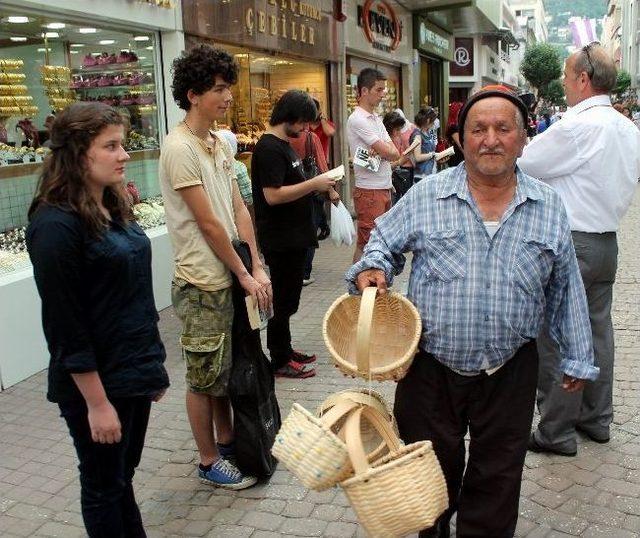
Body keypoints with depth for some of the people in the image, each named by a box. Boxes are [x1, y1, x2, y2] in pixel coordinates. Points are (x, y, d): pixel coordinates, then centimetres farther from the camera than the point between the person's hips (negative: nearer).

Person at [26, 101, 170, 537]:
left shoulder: (114, 207, 6)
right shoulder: (56, 224, -19)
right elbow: (65, 326, -20)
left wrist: (154, 364, 16)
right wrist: (96, 402, -17)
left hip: (134, 372, 8)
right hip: (96, 382, -7)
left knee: (123, 478, 21)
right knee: (104, 488, 13)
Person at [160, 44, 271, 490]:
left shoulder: (219, 144, 9)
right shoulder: (180, 148, -17)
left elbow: (239, 209, 8)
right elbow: (208, 224, -18)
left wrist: (258, 267, 0)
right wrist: (245, 275, -10)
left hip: (230, 277, 8)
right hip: (202, 283, -8)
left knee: (226, 368, 20)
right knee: (204, 376, 6)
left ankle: (226, 441, 37)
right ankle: (210, 462, 22)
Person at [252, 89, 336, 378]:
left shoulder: (284, 145, 14)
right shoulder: (268, 148, -18)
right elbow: (273, 195, -24)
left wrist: (317, 184, 8)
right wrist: (314, 184, -19)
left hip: (294, 236, 10)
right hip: (281, 240, -10)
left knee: (288, 299, 18)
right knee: (282, 301, 0)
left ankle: (285, 349, 30)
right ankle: (280, 361, 12)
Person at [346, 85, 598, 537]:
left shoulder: (550, 207, 1)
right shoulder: (426, 196, -4)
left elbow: (566, 289, 7)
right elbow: (385, 240, 9)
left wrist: (577, 358, 10)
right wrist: (373, 268, -14)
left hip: (509, 372, 1)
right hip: (432, 366, 0)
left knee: (496, 477, 14)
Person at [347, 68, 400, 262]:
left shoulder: (376, 119, 16)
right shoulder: (357, 120, -13)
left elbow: (395, 154, 6)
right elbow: (387, 151, -18)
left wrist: (379, 151, -13)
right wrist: (384, 150, 4)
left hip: (385, 188, 9)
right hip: (369, 190, -9)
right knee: (366, 243, -6)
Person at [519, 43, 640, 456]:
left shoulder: (577, 127, -19)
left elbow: (522, 164, -12)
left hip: (570, 243, -9)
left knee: (556, 337, 1)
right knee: (597, 329, 17)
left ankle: (556, 431, 11)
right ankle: (597, 418, 30)